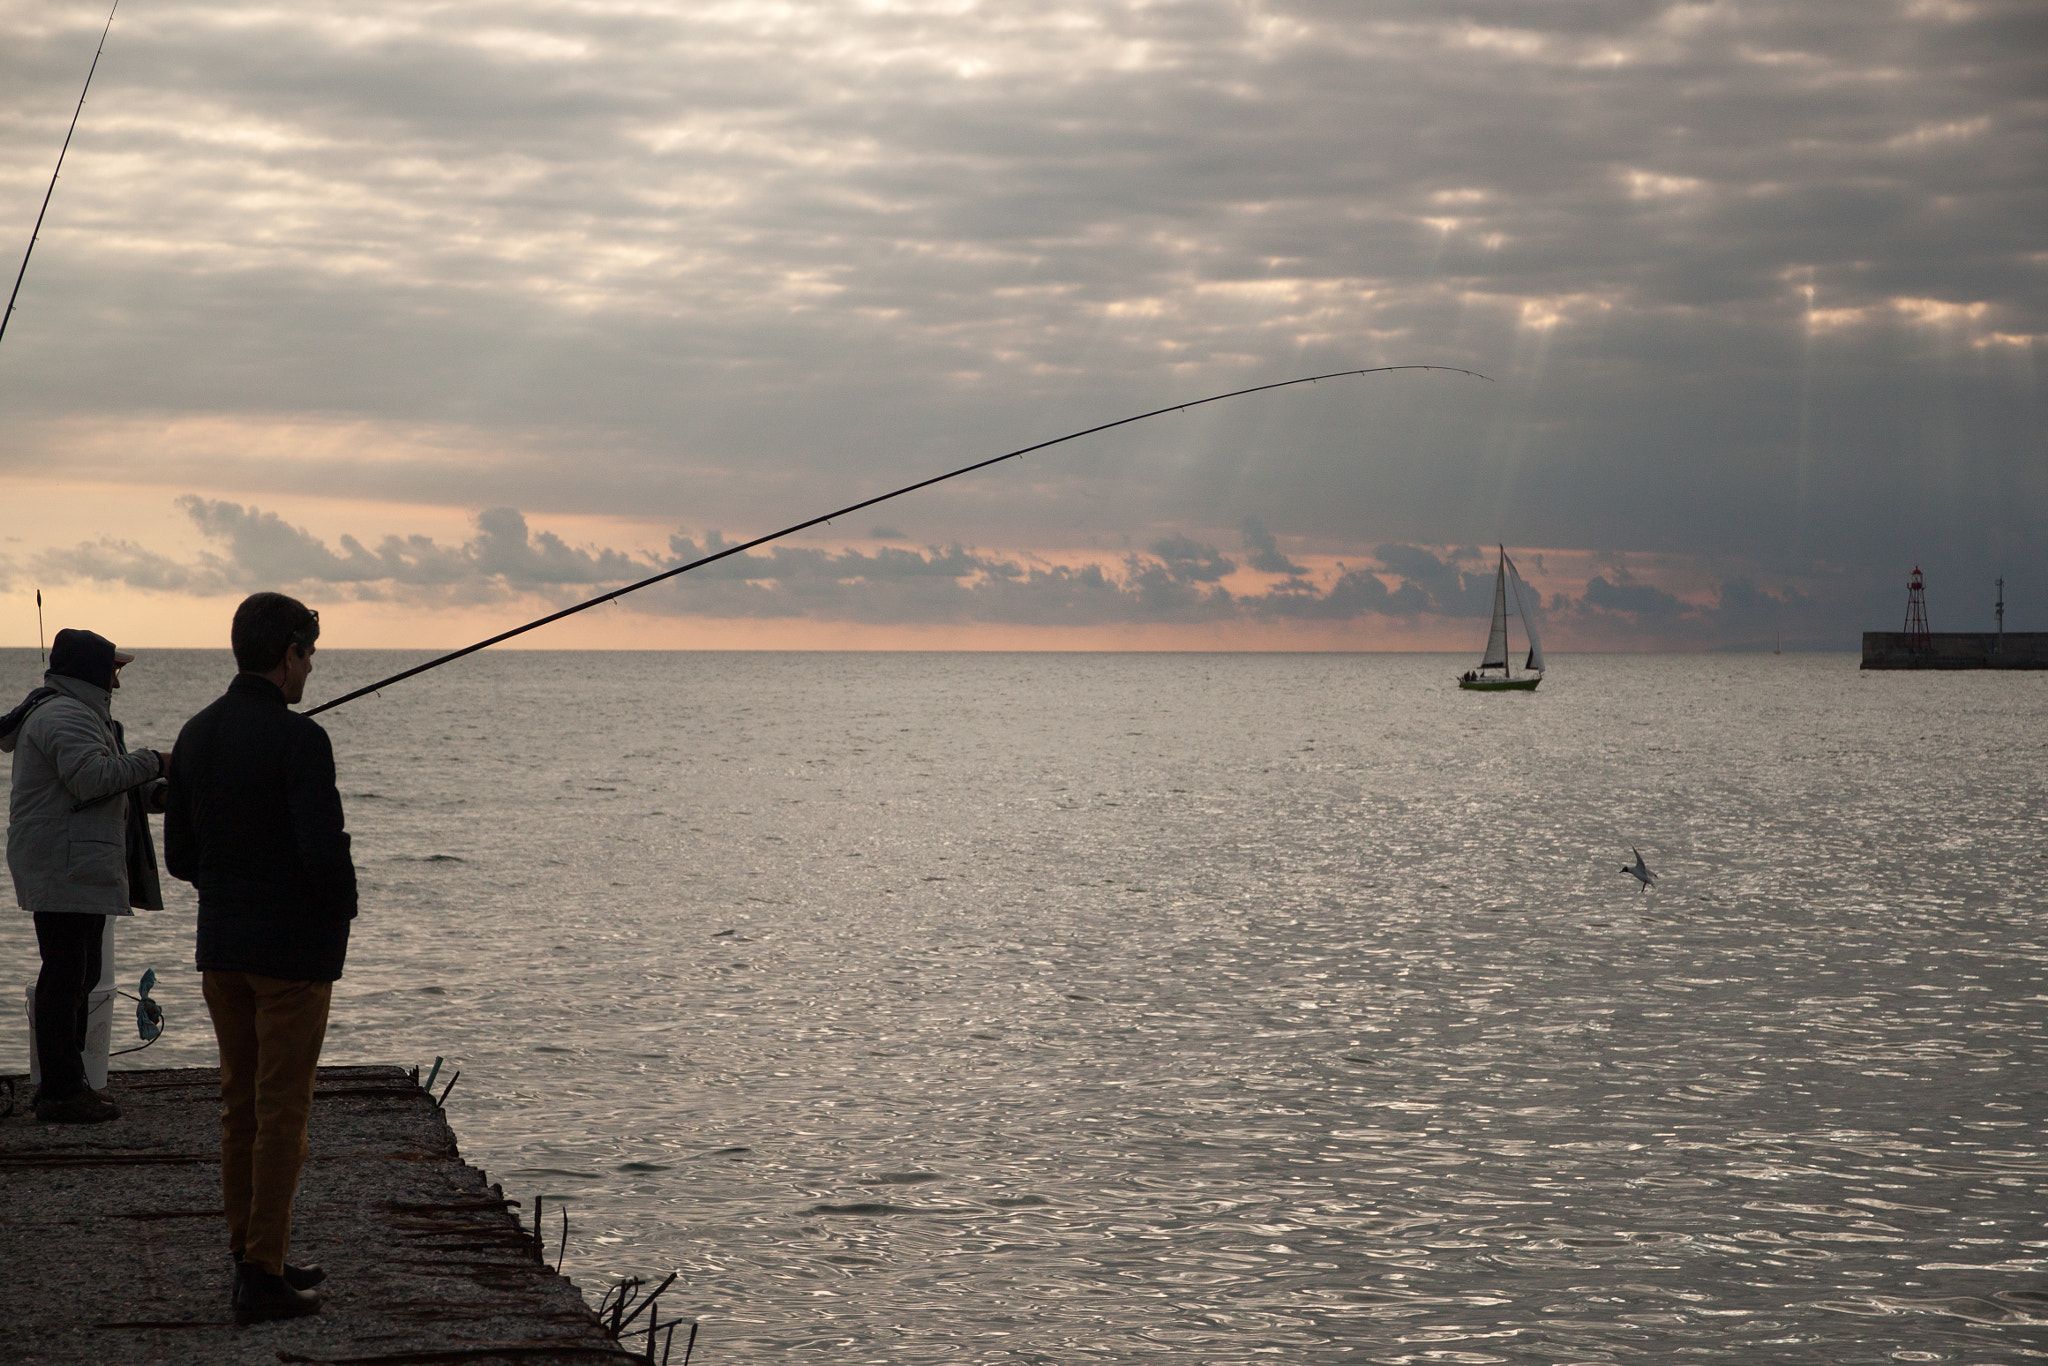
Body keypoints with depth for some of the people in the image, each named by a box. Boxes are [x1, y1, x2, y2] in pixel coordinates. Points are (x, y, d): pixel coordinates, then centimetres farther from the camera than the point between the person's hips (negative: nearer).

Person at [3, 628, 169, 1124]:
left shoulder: (80, 714, 23)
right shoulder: (65, 716, -14)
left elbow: (101, 787, 26)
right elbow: (91, 777, -27)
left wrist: (158, 793, 13)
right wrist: (153, 762, -16)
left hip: (83, 870, 12)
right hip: (64, 871, -12)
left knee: (82, 973, 14)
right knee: (65, 975, -10)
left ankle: (67, 1084, 20)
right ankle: (60, 1094, -9)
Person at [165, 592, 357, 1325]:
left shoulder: (196, 734, 6)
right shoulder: (298, 739, -17)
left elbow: (179, 851, 10)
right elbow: (325, 852, -22)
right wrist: (339, 911, -3)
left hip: (220, 943, 7)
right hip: (292, 946, -7)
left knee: (240, 1105, 15)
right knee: (281, 1110, -2)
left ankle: (252, 1257, 23)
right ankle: (263, 1276, 0)